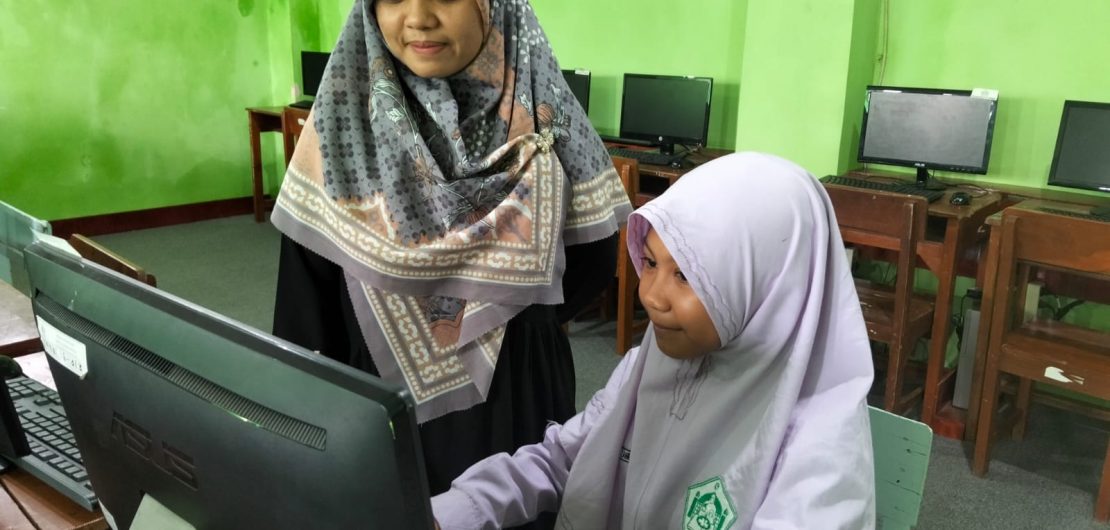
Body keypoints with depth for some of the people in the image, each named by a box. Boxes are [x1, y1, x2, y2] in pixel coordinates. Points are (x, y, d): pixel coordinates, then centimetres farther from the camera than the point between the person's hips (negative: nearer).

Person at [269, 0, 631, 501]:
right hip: (382, 405, 0)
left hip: (515, 402, 1)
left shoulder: (542, 116, -8)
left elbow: (592, 259, 1)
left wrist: (511, 321, 3)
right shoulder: (344, 120, -8)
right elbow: (306, 292, -5)